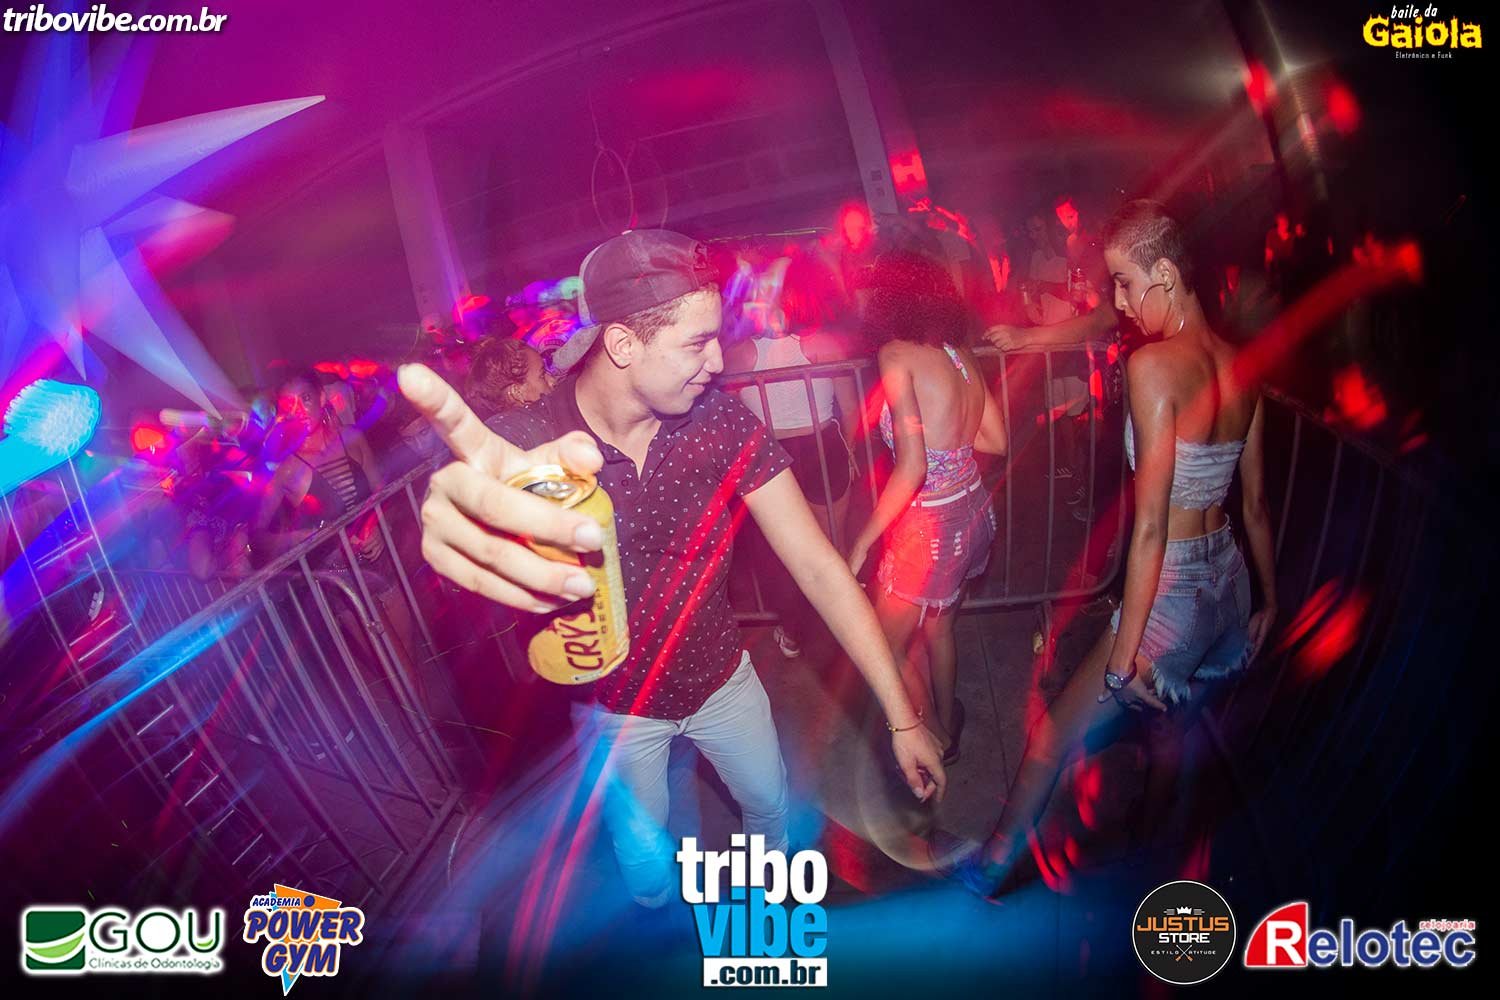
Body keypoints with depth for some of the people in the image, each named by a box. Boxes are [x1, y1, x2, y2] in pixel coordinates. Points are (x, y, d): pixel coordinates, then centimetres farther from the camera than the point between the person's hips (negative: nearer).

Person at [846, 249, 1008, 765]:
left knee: (887, 647, 13)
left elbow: (912, 467, -25)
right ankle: (948, 722, 46)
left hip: (930, 524, -8)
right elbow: (995, 440, 9)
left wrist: (862, 542, -18)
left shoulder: (896, 355, -17)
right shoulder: (959, 353, 3)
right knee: (938, 626, 28)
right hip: (973, 509, 8)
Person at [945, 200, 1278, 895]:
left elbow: (1150, 526, -23)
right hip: (1228, 579, 8)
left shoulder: (1154, 365, -21)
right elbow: (1256, 505, 10)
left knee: (1053, 733, 12)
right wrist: (1268, 599, 23)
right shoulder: (1239, 366, 2)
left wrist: (1123, 650, -18)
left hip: (1170, 595, -7)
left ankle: (993, 863, 30)